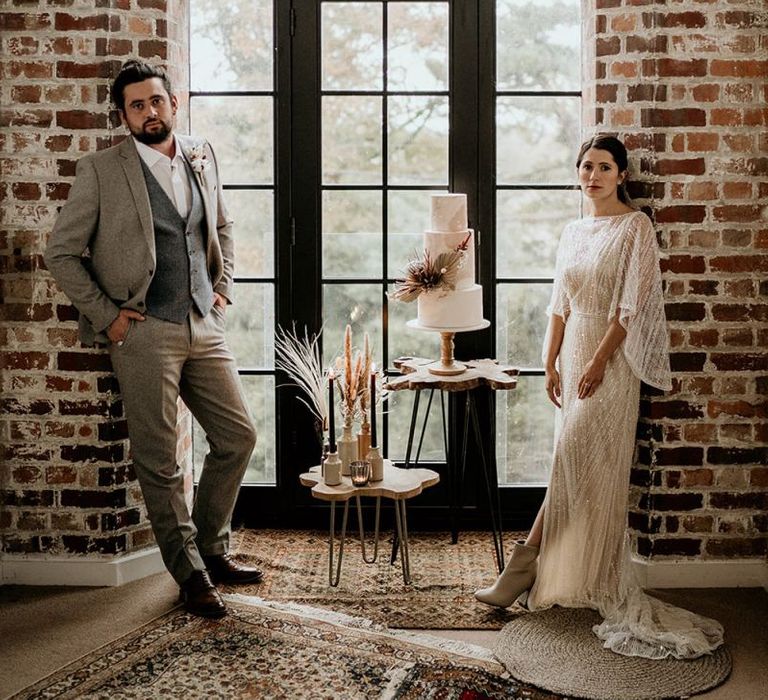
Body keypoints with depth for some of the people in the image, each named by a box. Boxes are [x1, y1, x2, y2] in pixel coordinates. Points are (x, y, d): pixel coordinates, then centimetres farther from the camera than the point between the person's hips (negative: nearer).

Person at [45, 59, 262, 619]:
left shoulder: (202, 157, 11)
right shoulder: (101, 170, -4)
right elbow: (62, 253, -2)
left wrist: (224, 287, 13)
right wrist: (105, 315, -8)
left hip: (204, 326, 5)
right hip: (144, 332, -5)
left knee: (239, 435, 7)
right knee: (159, 461, 1)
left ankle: (212, 548, 25)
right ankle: (190, 573, 15)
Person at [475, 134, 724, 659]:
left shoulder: (635, 227, -7)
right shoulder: (573, 232, 14)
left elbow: (632, 305, -13)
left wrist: (598, 360, -18)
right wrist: (551, 363, 7)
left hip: (611, 356, -7)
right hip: (574, 352, 7)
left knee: (576, 460, -10)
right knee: (581, 467, 8)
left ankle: (525, 565, -5)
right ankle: (592, 578, 17)